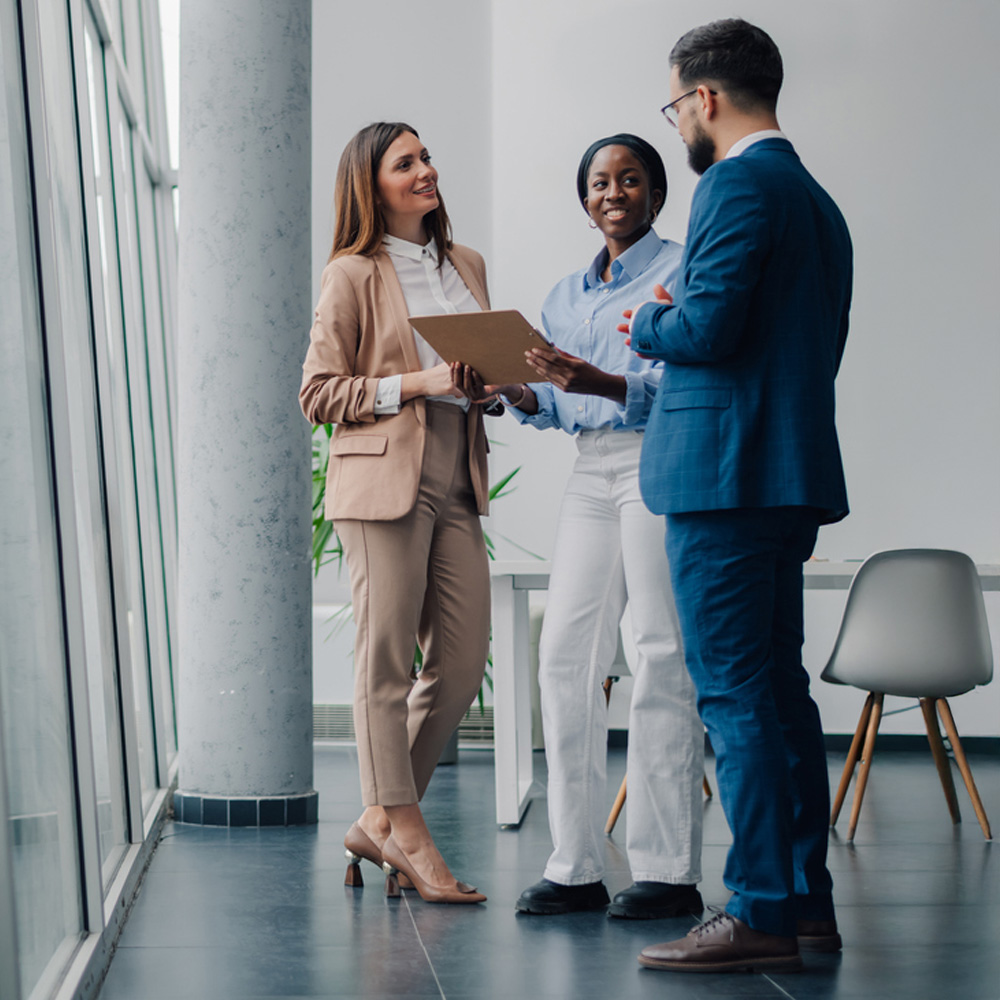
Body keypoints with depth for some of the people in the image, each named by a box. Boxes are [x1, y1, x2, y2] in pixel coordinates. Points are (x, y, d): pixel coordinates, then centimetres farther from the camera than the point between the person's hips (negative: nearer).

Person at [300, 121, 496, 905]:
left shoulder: (466, 265, 17)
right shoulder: (353, 276, -1)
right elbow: (319, 394, -4)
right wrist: (415, 383, -14)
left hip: (455, 485, 7)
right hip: (383, 482, -6)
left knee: (463, 663, 3)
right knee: (387, 661, -5)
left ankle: (381, 823, 15)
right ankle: (404, 831, 1)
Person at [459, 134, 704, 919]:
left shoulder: (682, 270, 0)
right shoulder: (566, 295, 21)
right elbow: (555, 406, 18)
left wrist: (603, 383, -24)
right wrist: (519, 393, -3)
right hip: (590, 471, 6)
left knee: (663, 660, -7)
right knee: (566, 654, -1)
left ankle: (670, 871, -3)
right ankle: (576, 866, 5)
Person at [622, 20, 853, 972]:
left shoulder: (737, 184, -11)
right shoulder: (815, 199, 19)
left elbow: (708, 328, -21)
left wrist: (649, 323, 0)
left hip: (725, 474, -10)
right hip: (792, 474, 10)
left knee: (735, 696, -8)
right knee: (778, 690, 13)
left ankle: (761, 912, -6)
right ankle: (806, 901, 17)